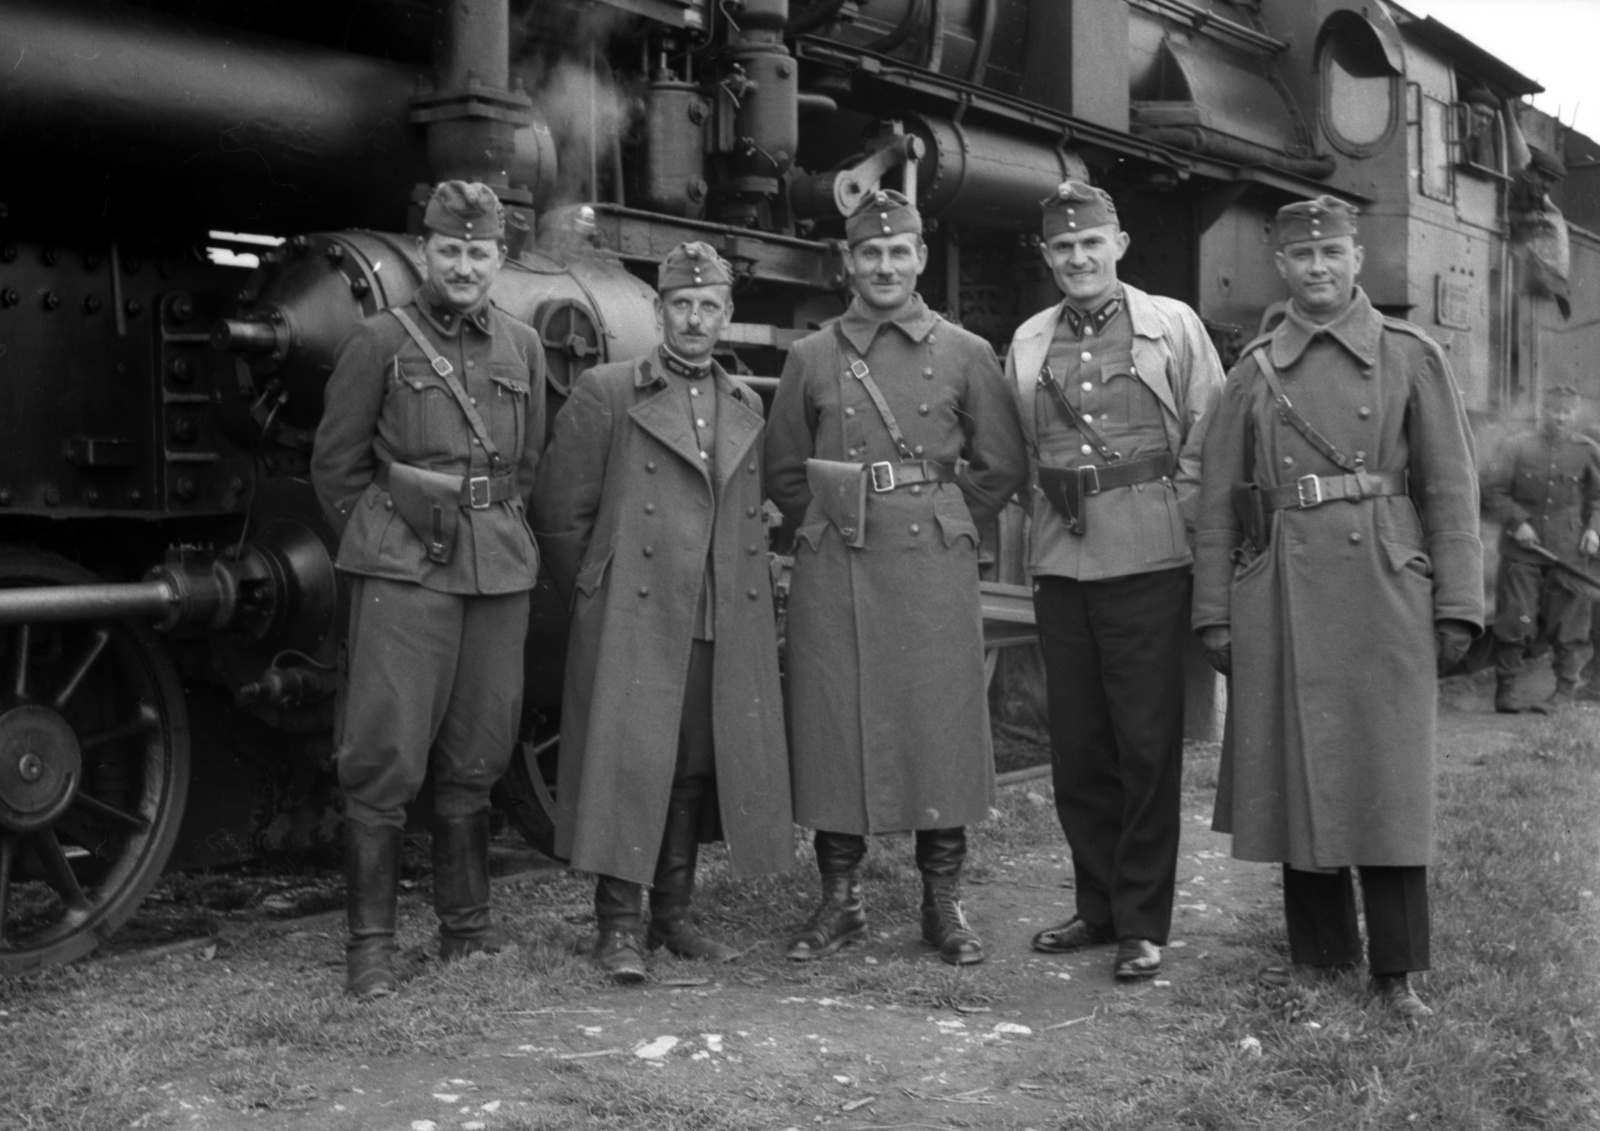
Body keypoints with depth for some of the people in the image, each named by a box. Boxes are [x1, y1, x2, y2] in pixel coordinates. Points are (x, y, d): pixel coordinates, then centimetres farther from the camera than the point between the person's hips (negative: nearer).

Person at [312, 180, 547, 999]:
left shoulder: (522, 348, 11)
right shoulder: (380, 341, 0)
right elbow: (336, 464, 4)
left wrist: (496, 533, 13)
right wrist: (380, 542, 6)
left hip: (499, 569, 4)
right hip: (404, 571, -4)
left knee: (475, 759, 10)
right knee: (384, 760, -5)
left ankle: (466, 927, 21)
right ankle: (370, 944, 3)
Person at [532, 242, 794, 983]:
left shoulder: (746, 409, 15)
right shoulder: (605, 394, -1)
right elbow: (559, 511, 0)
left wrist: (750, 596, 14)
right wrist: (595, 595, 4)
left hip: (724, 629, 5)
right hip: (632, 621, -5)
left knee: (697, 769, 8)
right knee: (628, 763, -6)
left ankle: (672, 917, 19)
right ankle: (617, 927, 1)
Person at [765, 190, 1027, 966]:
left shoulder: (966, 355, 5)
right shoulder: (810, 358, 7)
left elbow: (1000, 469, 9)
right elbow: (782, 472, 13)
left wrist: (941, 525, 5)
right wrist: (831, 524, 6)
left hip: (934, 566, -1)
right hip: (833, 573, 1)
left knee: (942, 726, 2)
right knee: (833, 727, 3)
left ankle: (944, 902, 15)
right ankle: (838, 899, 16)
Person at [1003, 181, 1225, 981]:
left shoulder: (1172, 325, 3)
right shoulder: (1026, 344, 12)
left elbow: (1208, 437, 2)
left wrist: (1180, 516, -5)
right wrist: (1033, 545, 9)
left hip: (1149, 558, -4)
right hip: (1060, 562, 4)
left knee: (1148, 743, 0)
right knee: (1075, 744, 8)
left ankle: (1144, 921, 10)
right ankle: (1098, 904, 22)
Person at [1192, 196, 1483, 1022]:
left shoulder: (1411, 357, 4)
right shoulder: (1254, 372, 9)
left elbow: (1449, 487, 2)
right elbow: (1217, 501, 8)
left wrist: (1456, 606, -4)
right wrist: (1214, 613, 2)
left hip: (1382, 585, -2)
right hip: (1281, 592, 2)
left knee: (1387, 775, -1)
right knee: (1295, 773, 6)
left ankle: (1397, 970, 10)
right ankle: (1319, 954, 20)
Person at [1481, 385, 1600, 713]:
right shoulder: (1517, 447, -2)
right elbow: (1491, 489, -2)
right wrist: (1516, 522, -12)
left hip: (1567, 550, 2)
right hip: (1521, 550, -1)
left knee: (1567, 620, 4)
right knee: (1514, 619, -2)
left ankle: (1566, 689, 17)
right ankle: (1506, 689, 8)